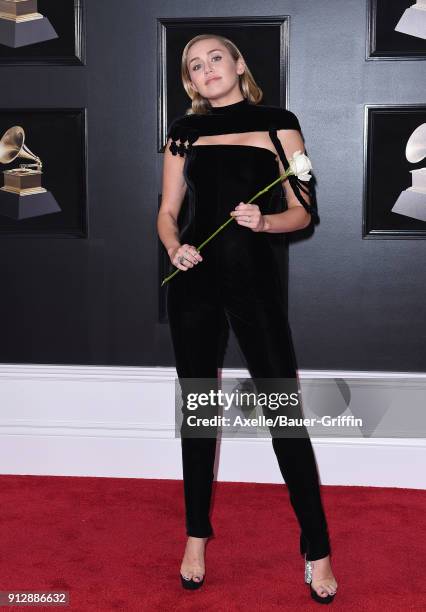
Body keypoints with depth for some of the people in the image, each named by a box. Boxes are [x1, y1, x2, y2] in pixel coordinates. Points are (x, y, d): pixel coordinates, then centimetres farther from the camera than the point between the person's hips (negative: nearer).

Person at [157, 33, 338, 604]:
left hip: (256, 275, -3)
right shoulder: (184, 130, 12)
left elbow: (302, 212, 2)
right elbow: (168, 212, 12)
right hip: (195, 277, 3)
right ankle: (196, 535, 25)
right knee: (198, 407, 10)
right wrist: (175, 248, -9)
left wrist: (264, 221, -18)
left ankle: (317, 550, 8)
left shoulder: (277, 122, 4)